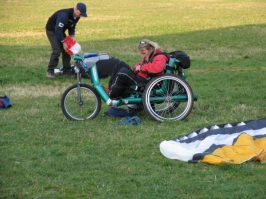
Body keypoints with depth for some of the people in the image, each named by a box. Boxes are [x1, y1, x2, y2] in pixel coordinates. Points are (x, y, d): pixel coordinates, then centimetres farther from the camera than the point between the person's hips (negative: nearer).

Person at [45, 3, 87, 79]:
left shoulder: (76, 17, -6)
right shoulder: (64, 15, -34)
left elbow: (72, 27, 9)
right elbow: (57, 30, -33)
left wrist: (72, 36, -10)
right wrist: (63, 42, -27)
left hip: (60, 31, 8)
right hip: (52, 30, -8)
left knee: (66, 50, 3)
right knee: (57, 50, -19)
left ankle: (67, 71, 10)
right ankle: (50, 71, -13)